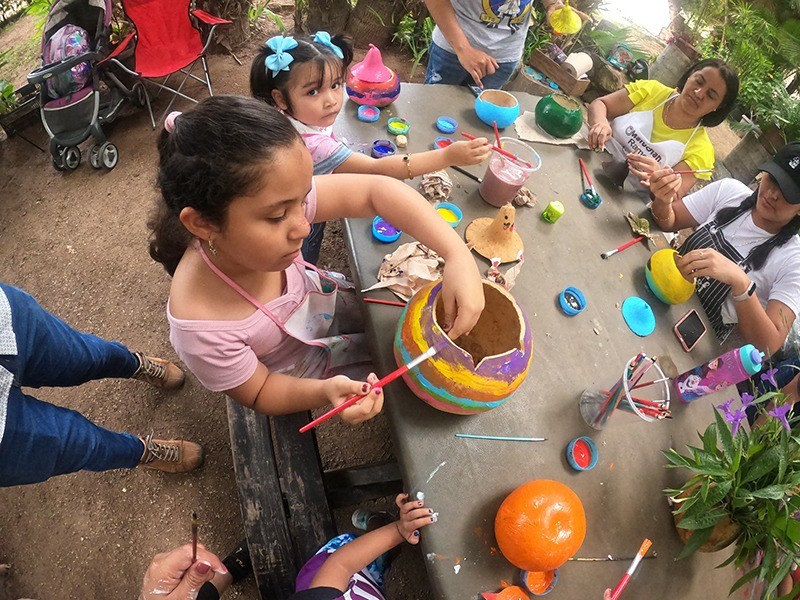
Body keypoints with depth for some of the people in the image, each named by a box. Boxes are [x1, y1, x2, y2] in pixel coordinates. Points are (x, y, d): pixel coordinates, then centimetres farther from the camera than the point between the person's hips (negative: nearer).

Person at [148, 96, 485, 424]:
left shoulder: (275, 200, -33)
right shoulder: (204, 330, -41)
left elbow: (376, 191, -29)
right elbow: (259, 394, -22)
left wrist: (457, 254, -39)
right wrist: (325, 392, -41)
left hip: (320, 303, 4)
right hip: (297, 377, -3)